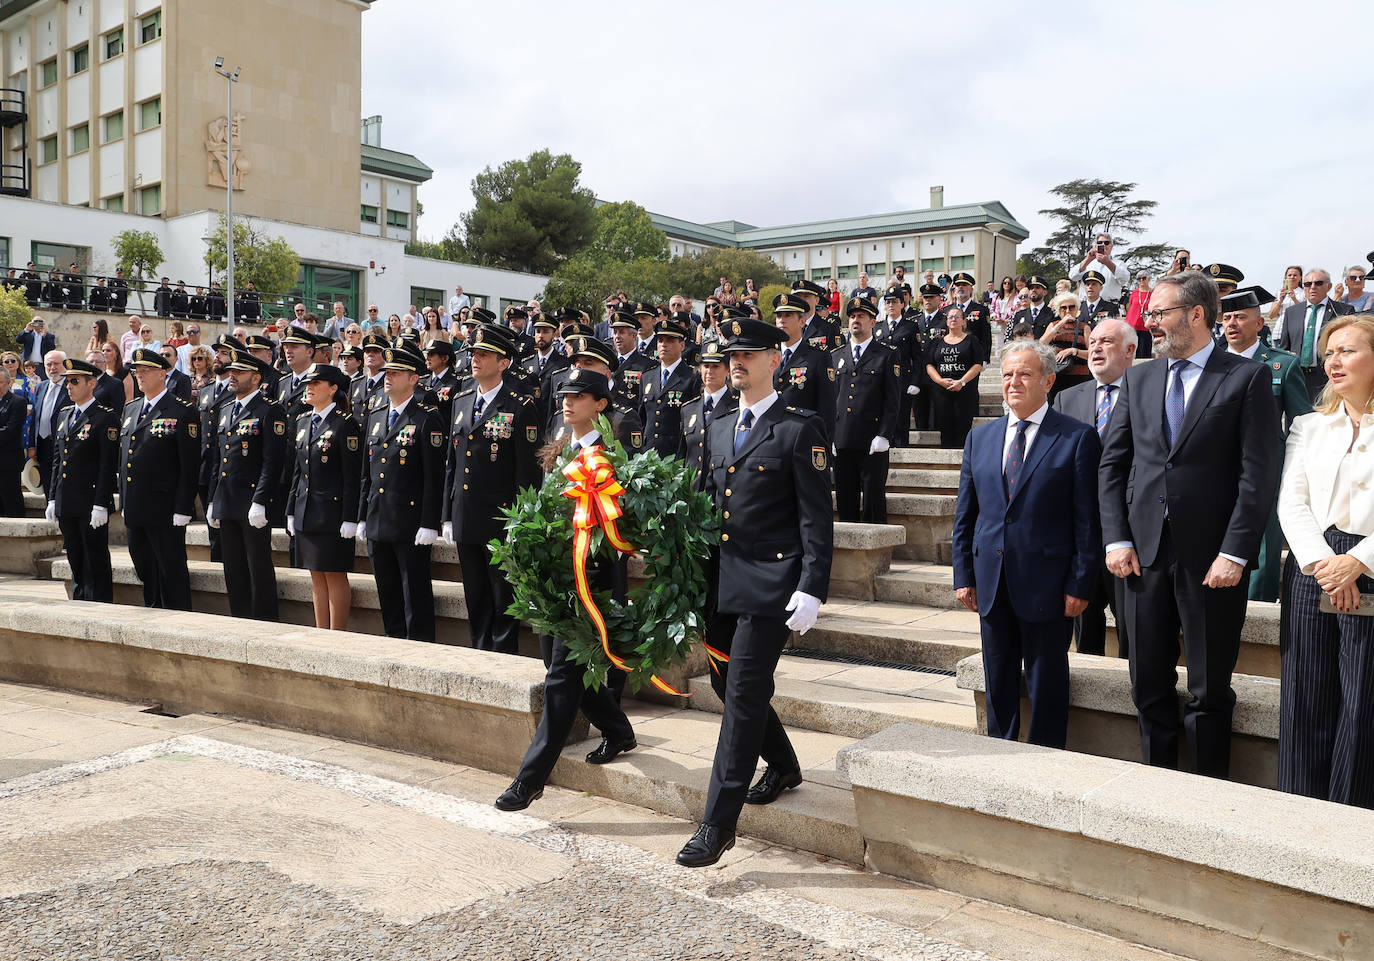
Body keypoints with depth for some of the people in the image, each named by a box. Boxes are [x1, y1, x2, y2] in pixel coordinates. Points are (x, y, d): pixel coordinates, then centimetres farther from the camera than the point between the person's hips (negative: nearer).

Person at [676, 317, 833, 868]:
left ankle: (718, 823, 1)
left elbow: (817, 518, -11)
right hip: (725, 584, 8)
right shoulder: (719, 430, 15)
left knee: (743, 696, -6)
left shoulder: (799, 430, -7)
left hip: (772, 585, -8)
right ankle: (783, 765, 40)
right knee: (727, 683, 15)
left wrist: (812, 590, -17)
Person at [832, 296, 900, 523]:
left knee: (874, 497, -2)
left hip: (872, 443, -4)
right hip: (842, 442, 4)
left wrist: (883, 436, -12)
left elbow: (893, 400, -3)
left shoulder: (888, 355, 2)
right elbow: (830, 399, 15)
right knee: (845, 500, 8)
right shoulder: (837, 356, 15)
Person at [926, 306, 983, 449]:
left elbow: (978, 365, -2)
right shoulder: (938, 342, 16)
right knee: (944, 427, -2)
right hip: (941, 391, 2)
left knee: (963, 427, -7)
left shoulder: (971, 341, 8)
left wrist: (962, 381, -14)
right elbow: (929, 365, 9)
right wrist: (941, 381, -8)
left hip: (965, 390, -2)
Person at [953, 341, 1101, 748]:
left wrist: (1080, 585, -11)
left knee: (1046, 684, 6)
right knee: (998, 682, 15)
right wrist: (964, 575, 6)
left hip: (1047, 586, -4)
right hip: (992, 584, 5)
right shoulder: (980, 438, 10)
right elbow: (965, 515, 12)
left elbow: (1087, 520, -7)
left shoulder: (1078, 438, -4)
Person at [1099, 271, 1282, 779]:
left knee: (1210, 691, 6)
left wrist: (1235, 552, -14)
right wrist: (1117, 538, 0)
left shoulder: (1246, 377, -3)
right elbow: (1112, 464, 9)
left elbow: (1259, 474, -8)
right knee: (1149, 685, 13)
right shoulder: (1138, 378, 10)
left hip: (1212, 559, -4)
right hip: (1145, 552, 4)